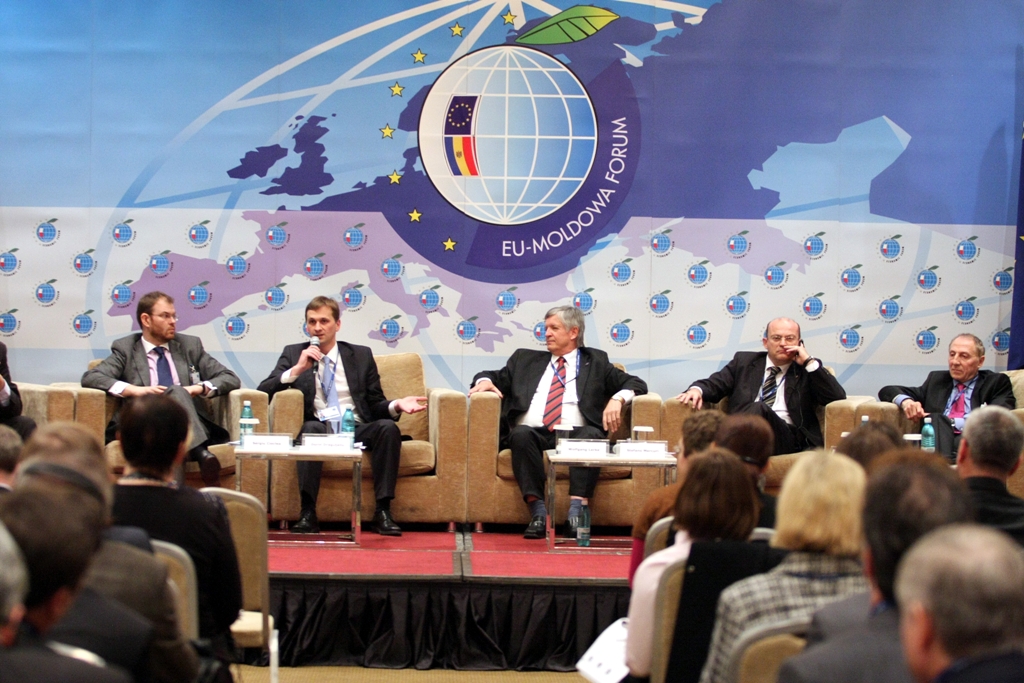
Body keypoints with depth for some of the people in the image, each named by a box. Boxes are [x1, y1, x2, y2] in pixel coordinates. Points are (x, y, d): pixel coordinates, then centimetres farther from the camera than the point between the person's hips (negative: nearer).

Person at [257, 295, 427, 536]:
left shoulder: (361, 355, 17)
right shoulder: (294, 353, 15)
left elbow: (376, 404, 15)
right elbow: (263, 391, 4)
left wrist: (396, 405, -7)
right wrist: (297, 369, -9)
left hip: (357, 430, 2)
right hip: (319, 428, -1)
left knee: (388, 427, -29)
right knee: (310, 429, -36)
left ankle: (383, 512, -29)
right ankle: (307, 512, -36)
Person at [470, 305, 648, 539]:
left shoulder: (595, 362, 21)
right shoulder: (526, 359, 28)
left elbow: (636, 384, 14)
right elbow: (496, 377, 30)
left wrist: (617, 400, -7)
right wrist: (485, 381, 5)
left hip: (575, 435, -1)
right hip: (534, 434, 1)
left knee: (592, 436, -34)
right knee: (521, 435, -34)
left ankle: (576, 511, -42)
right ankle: (538, 512, -38)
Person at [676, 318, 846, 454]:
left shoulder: (808, 371, 19)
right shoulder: (744, 361, 26)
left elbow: (838, 398, 6)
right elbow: (714, 385, 18)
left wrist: (809, 362, 3)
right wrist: (696, 390, -8)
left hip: (788, 437, -1)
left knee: (760, 409, -34)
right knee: (758, 408, -35)